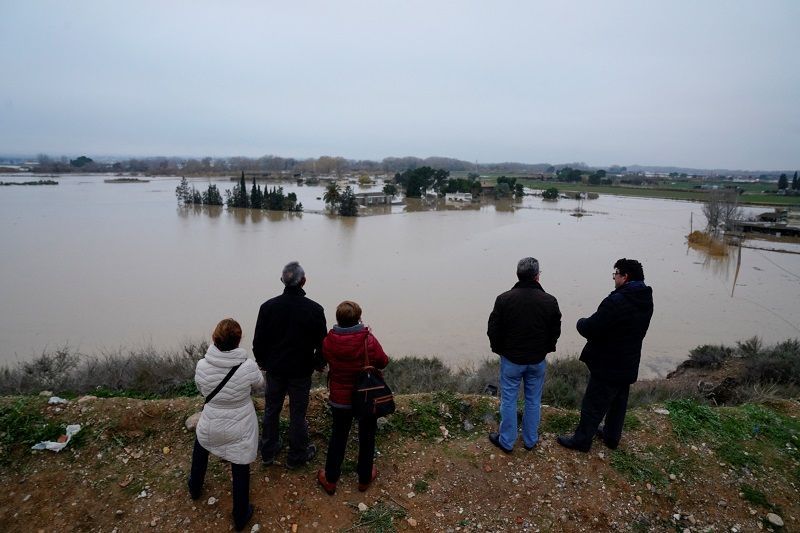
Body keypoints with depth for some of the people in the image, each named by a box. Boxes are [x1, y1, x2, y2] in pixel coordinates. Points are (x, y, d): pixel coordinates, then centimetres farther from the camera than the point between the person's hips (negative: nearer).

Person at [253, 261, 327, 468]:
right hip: (301, 371, -2)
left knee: (271, 410, 19)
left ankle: (268, 452, 35)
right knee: (297, 413, 11)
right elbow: (322, 342, -7)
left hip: (274, 369, 3)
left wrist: (262, 361, 14)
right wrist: (319, 364, 10)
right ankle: (296, 456, 27)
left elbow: (258, 341, -2)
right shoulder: (314, 309, -16)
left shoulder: (268, 306, -11)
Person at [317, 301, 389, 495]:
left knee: (338, 437, 21)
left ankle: (330, 479, 33)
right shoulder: (369, 340, -24)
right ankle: (364, 478, 36)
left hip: (340, 398, 2)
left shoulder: (328, 341, -18)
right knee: (366, 437, 19)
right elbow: (383, 362, -8)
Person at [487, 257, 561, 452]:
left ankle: (506, 441, 24)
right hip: (537, 361, 2)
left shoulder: (504, 299, -15)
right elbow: (555, 332, 0)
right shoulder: (550, 301, -10)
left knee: (508, 400, 12)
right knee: (533, 401, 17)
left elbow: (493, 330, -10)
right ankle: (530, 440, 32)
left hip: (511, 359, -1)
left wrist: (499, 350, 8)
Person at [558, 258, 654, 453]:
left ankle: (581, 440, 21)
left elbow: (590, 328, -27)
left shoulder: (617, 301, -28)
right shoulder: (645, 300, 2)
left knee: (593, 405, 7)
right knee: (618, 403, 24)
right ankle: (612, 436, 42)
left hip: (608, 365, -9)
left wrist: (581, 322, -5)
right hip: (628, 365, 9)